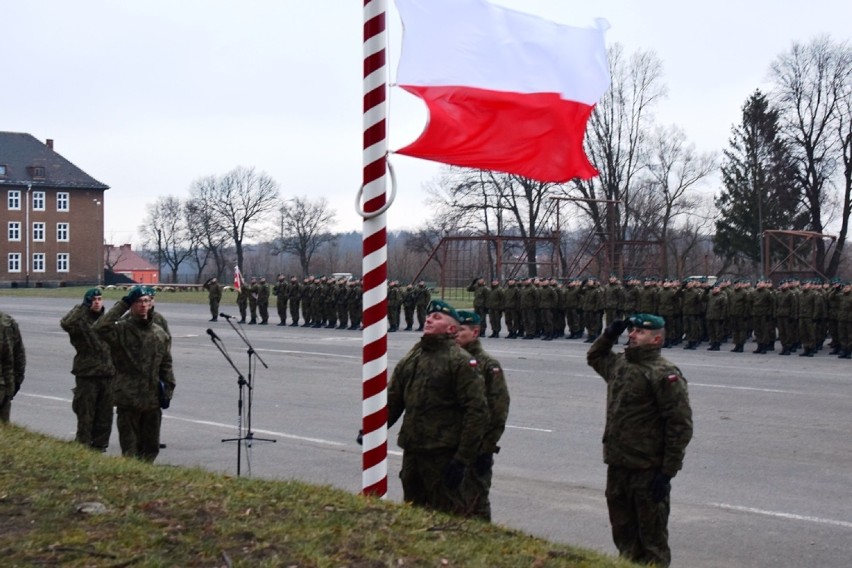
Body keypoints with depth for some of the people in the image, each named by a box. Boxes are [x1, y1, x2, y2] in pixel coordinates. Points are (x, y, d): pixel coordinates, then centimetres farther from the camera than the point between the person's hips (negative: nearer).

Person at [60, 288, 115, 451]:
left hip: (107, 374, 6)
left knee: (105, 415, 10)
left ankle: (100, 446, 20)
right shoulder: (80, 322, -7)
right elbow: (66, 323, -31)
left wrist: (114, 368, 17)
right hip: (87, 375, -6)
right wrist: (83, 307, -26)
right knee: (86, 415, -1)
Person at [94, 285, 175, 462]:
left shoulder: (160, 333, 9)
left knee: (151, 447, 12)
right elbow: (100, 328, -26)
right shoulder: (121, 329, -5)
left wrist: (168, 390, 7)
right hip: (128, 400, -4)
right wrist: (123, 304, -21)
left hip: (153, 400, 4)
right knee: (130, 448, 1)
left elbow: (166, 365, 14)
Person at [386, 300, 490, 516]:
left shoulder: (460, 361, -10)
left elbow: (476, 411, -15)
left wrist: (463, 458, -18)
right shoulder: (412, 357, 14)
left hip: (443, 455, -7)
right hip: (411, 451, 8)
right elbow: (393, 399, 19)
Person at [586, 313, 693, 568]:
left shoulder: (664, 373, -15)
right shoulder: (619, 363, 11)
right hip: (617, 466, 8)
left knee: (652, 538, 3)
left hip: (648, 470, -8)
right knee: (624, 534, 19)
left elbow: (680, 425, -17)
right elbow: (594, 357, 34)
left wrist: (668, 471, -18)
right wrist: (609, 334, 14)